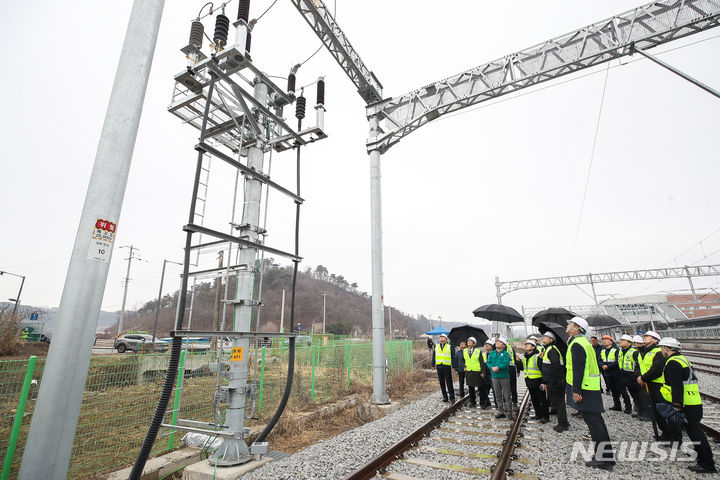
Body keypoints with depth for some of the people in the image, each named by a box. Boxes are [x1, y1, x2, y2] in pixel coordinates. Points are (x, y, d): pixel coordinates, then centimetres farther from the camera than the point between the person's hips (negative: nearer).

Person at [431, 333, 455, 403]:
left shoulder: (450, 347, 2)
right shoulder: (436, 346, 10)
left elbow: (453, 357, 2)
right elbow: (433, 356, 15)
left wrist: (453, 366, -4)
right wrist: (433, 365, 12)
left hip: (447, 367, -3)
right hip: (439, 366, 4)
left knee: (449, 383, -3)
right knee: (442, 383, 10)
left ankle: (452, 398, 4)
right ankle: (444, 397, 20)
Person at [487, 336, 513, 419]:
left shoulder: (506, 354, -5)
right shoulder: (492, 353, 11)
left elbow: (506, 364, -18)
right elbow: (488, 362, 3)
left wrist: (498, 367, -27)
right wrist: (492, 367, -15)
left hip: (504, 377, -4)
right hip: (495, 377, 5)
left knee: (507, 396, 2)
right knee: (498, 396, 12)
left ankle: (509, 412, 14)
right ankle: (501, 412, 22)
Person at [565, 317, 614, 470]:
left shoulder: (576, 344, -17)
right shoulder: (583, 342, 16)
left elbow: (578, 369, -23)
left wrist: (576, 390, -21)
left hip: (585, 388, -10)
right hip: (592, 388, 10)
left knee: (593, 421, -4)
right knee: (596, 420, 15)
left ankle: (605, 459, 2)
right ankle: (605, 456, 24)